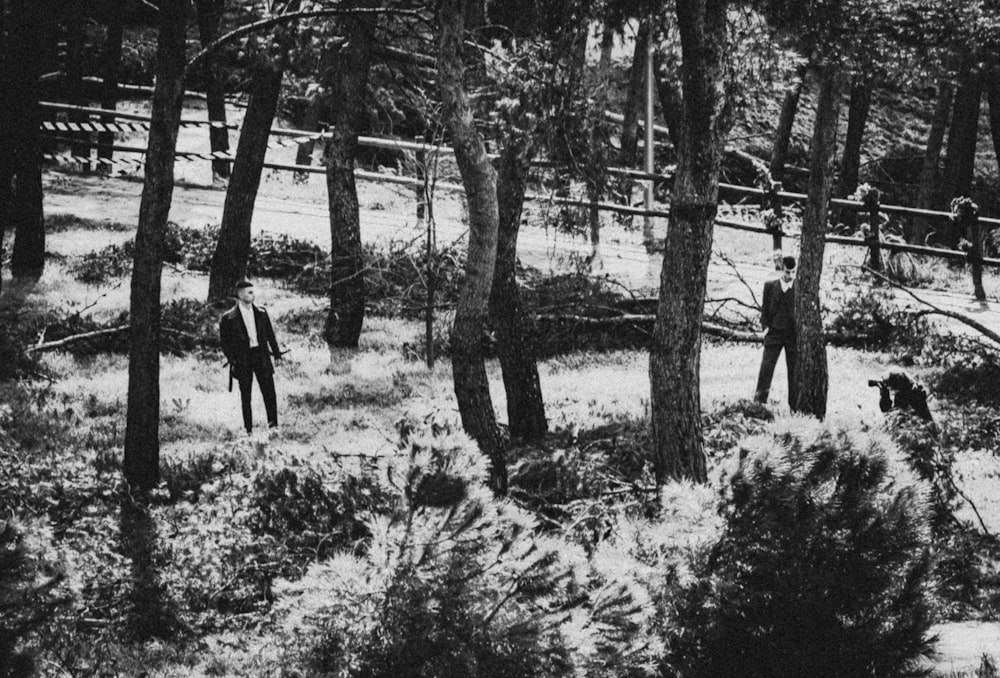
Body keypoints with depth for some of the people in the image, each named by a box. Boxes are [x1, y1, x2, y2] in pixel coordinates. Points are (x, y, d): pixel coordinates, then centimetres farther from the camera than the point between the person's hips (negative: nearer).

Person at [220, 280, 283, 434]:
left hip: (261, 355, 2)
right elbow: (224, 341, -1)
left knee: (269, 391, -5)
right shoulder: (229, 318, -3)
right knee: (245, 396, 3)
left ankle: (273, 426, 0)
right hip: (242, 358, -2)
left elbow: (270, 334, 14)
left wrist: (276, 354, 10)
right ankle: (248, 430, 9)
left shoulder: (261, 313, 8)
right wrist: (232, 360, -8)